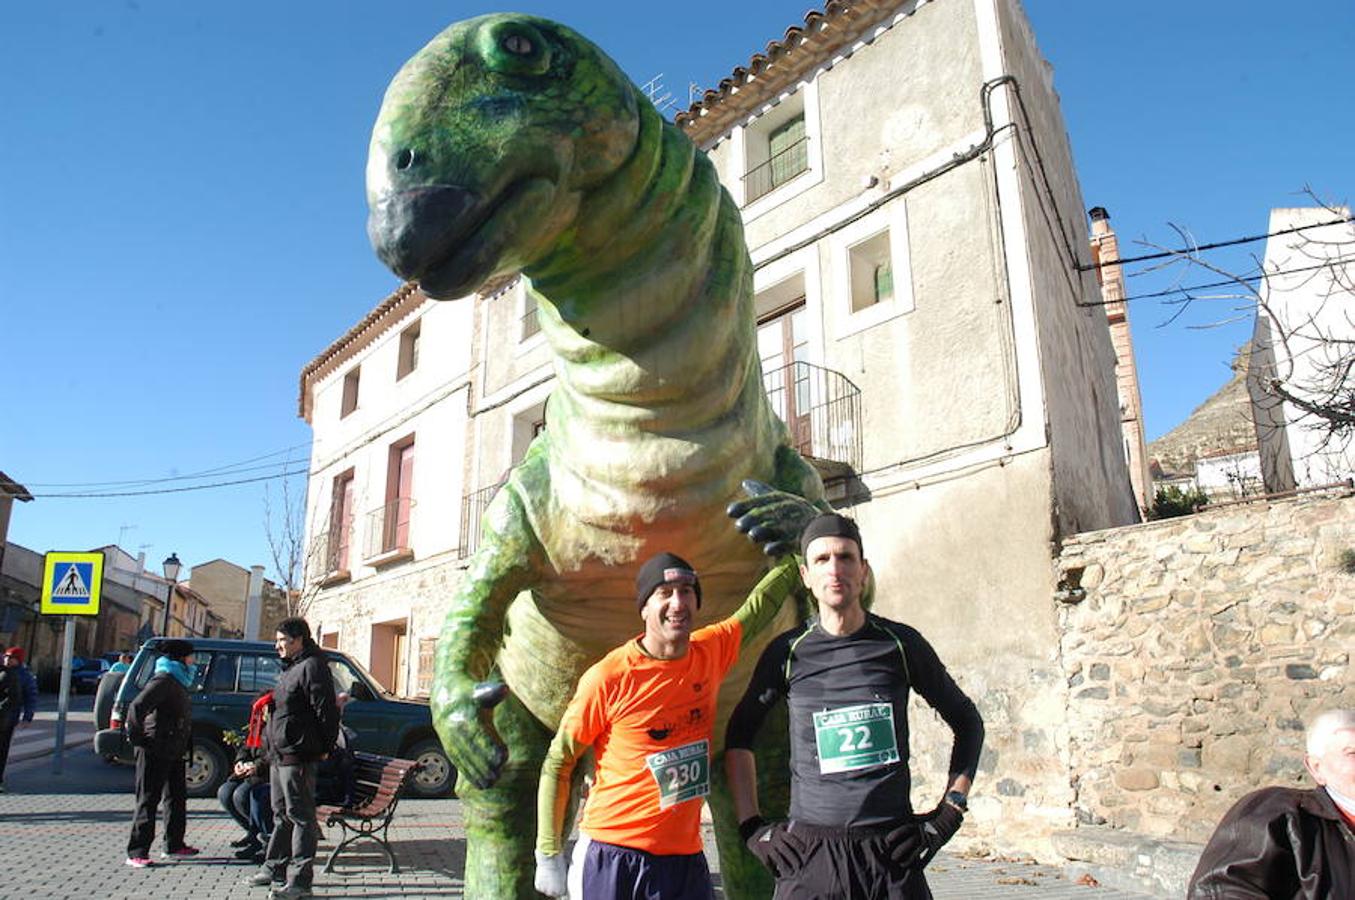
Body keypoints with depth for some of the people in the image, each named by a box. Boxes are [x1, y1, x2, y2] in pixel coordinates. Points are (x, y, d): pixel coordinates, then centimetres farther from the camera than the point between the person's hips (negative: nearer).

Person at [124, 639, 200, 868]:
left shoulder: (177, 682, 16)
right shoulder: (163, 681, -15)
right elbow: (137, 707, -26)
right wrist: (138, 738, -22)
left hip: (173, 752, 10)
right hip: (156, 752, -10)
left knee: (177, 797, 16)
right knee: (148, 800, -4)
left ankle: (174, 845, 25)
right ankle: (137, 853, 2)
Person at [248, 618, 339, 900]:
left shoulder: (312, 667, -14)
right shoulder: (291, 668, 17)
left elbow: (327, 711, -18)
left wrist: (324, 747, -14)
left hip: (298, 756, -10)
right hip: (279, 755, 10)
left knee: (300, 816, -5)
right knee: (281, 814, 19)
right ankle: (276, 867, 31)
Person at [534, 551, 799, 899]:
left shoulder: (713, 651, 0)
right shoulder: (608, 677, -12)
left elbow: (761, 604, 16)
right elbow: (557, 764, -3)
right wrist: (549, 855, -3)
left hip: (685, 856, 4)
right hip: (612, 854, -3)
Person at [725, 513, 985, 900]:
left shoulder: (900, 643, 0)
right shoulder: (788, 653, 0)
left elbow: (967, 722, 13)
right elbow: (738, 736, 12)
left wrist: (950, 811, 5)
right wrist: (752, 826, 5)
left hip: (893, 853, 0)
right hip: (809, 853, 0)